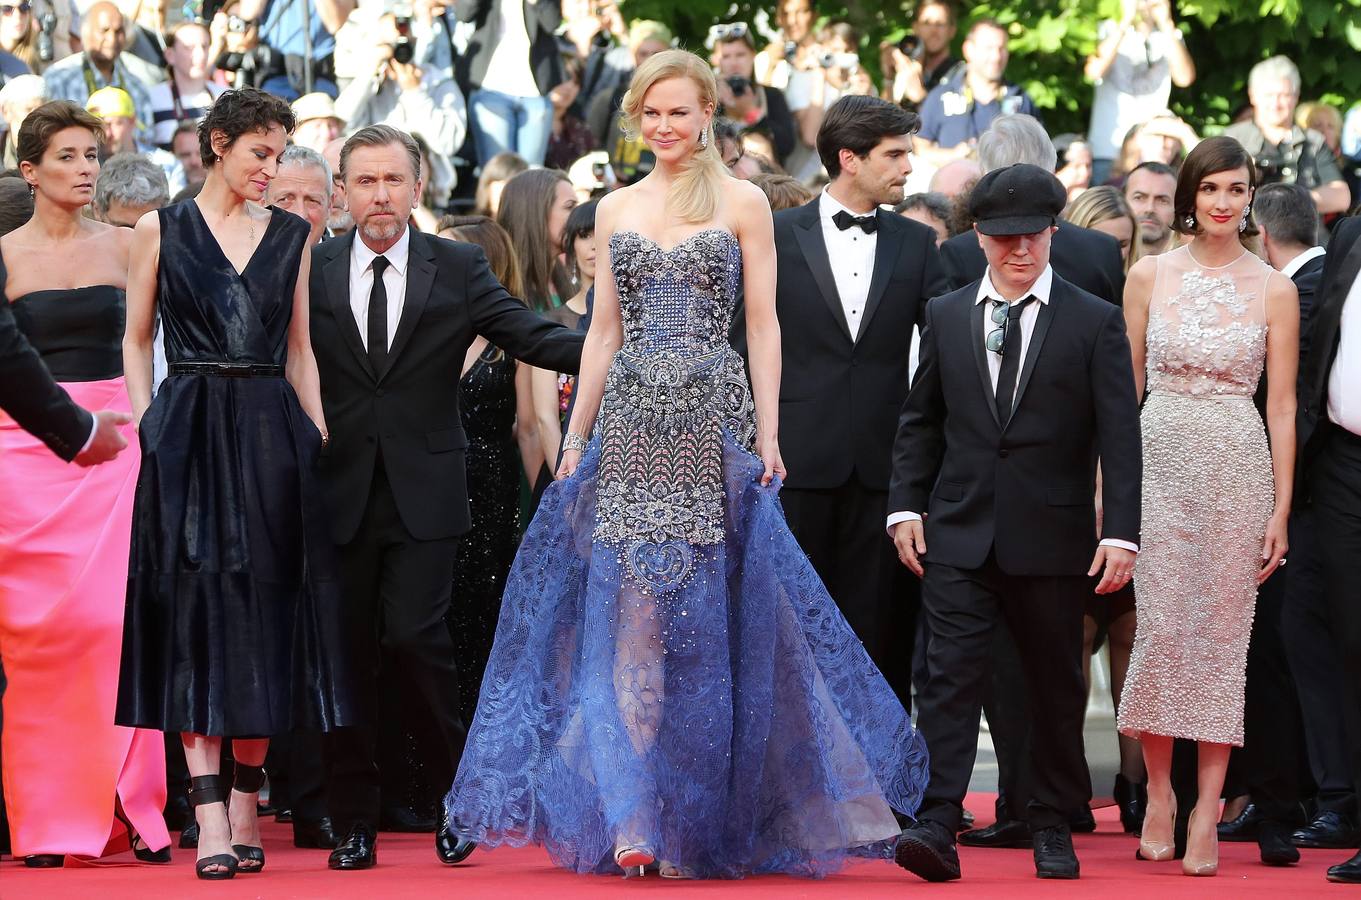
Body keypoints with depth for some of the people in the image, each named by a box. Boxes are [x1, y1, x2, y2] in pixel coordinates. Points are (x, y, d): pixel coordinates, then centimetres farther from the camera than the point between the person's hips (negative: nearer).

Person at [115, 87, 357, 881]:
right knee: (198, 613, -5)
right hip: (189, 436, -3)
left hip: (271, 436, 3)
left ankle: (247, 801, 11)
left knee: (264, 614, 3)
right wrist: (146, 428, -3)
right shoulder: (163, 230, 4)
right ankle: (210, 816, -9)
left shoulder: (292, 236, 10)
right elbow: (136, 340, 7)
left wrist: (319, 434, 5)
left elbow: (299, 349, 13)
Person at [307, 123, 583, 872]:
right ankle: (354, 823, 11)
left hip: (424, 493, -2)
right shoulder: (312, 271, 7)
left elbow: (531, 337, -2)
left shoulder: (458, 269, 4)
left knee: (414, 632, -12)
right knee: (348, 650, 3)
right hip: (341, 492, 2)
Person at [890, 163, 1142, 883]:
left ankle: (1053, 828, 20)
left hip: (1052, 540, -1)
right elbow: (920, 420, 14)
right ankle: (937, 825, -16)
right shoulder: (945, 316, 9)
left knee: (1056, 687, 8)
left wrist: (1121, 532, -11)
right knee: (950, 675, -10)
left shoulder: (1095, 323, 0)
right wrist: (907, 506, 3)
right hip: (959, 534, 1)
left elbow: (1120, 434, -4)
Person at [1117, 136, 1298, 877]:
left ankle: (1206, 814, 3)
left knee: (1223, 635, 0)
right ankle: (1158, 793, 11)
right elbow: (1125, 387, 8)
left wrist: (1281, 509, 0)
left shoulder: (1274, 290, 3)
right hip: (1159, 465, 0)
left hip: (1237, 474, 0)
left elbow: (1281, 406, 3)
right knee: (1161, 629, -4)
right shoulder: (1149, 277, 4)